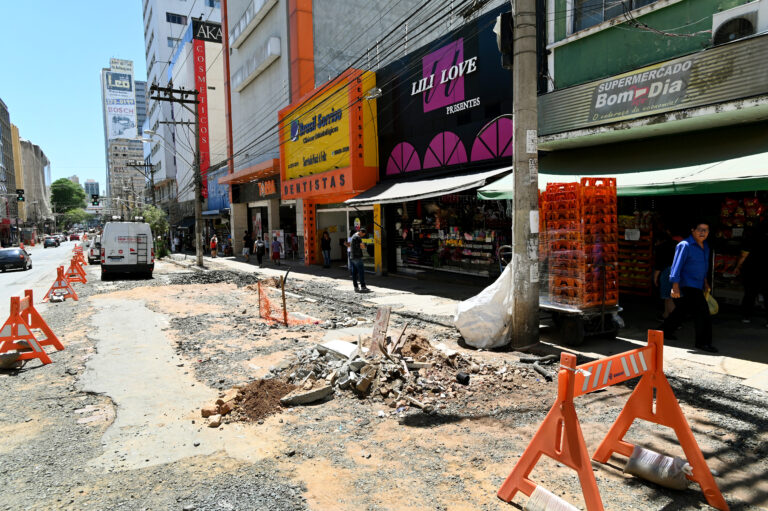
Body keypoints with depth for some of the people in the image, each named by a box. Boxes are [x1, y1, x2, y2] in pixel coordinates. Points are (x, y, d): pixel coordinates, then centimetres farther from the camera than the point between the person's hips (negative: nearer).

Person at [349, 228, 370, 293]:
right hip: (357, 257, -10)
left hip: (352, 257, 10)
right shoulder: (358, 237, -12)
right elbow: (362, 247, -12)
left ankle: (356, 287, 8)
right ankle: (363, 287, -9)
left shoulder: (352, 237, 19)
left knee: (354, 273, 7)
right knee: (361, 272, -8)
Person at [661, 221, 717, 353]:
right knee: (702, 312, -11)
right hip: (687, 286, -9)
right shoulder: (685, 245, -16)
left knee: (682, 310, 18)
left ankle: (665, 331, 33)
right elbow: (677, 265, -19)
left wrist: (705, 282, 25)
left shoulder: (705, 246, 11)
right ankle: (703, 342, -1)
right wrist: (675, 287, -23)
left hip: (697, 286, 9)